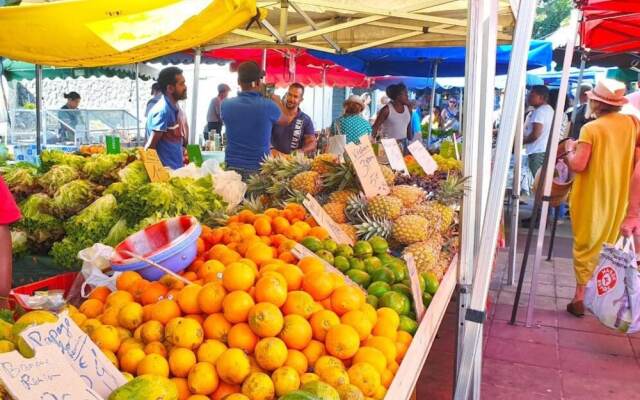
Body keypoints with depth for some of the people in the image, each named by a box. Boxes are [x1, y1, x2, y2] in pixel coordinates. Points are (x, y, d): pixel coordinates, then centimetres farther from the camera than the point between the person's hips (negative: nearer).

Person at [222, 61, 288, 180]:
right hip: (259, 169, -2)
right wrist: (277, 101, 31)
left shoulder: (226, 105, -3)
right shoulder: (268, 106, -11)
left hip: (232, 167, 3)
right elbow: (285, 120, 11)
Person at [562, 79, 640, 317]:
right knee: (609, 246, 18)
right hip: (618, 197, 5)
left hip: (592, 198, -5)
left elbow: (577, 165, -21)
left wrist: (569, 149, -3)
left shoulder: (591, 128, -16)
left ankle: (580, 299, 8)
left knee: (587, 246, 5)